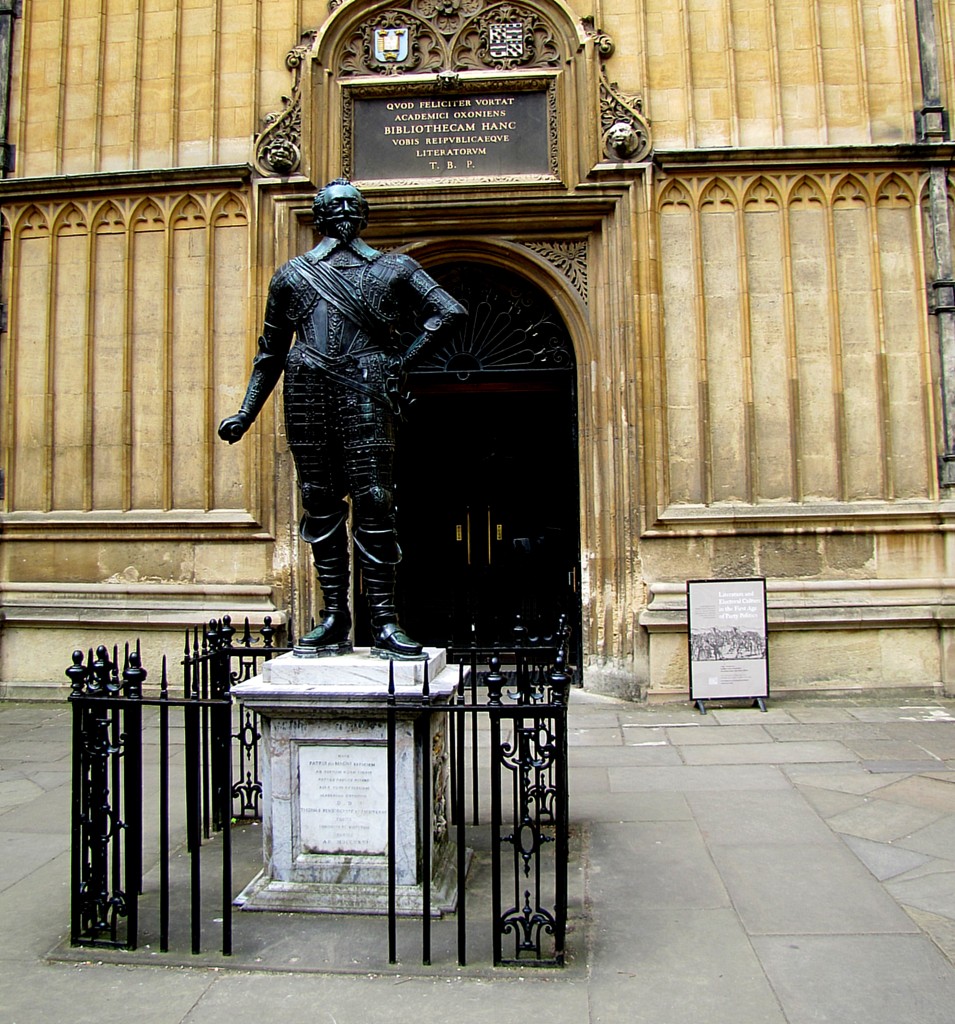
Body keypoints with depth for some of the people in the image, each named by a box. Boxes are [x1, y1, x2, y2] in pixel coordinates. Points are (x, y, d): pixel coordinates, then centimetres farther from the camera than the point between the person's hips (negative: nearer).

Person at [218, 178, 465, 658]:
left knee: (373, 501, -9)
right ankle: (334, 618, 8)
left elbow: (450, 313, 10)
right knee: (321, 503, 1)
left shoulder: (393, 268, 16)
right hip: (308, 392, 2)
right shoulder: (292, 274, 20)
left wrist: (404, 358, 0)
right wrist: (245, 414, 17)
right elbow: (270, 353, 23)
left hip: (365, 392, -2)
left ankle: (384, 621, -6)